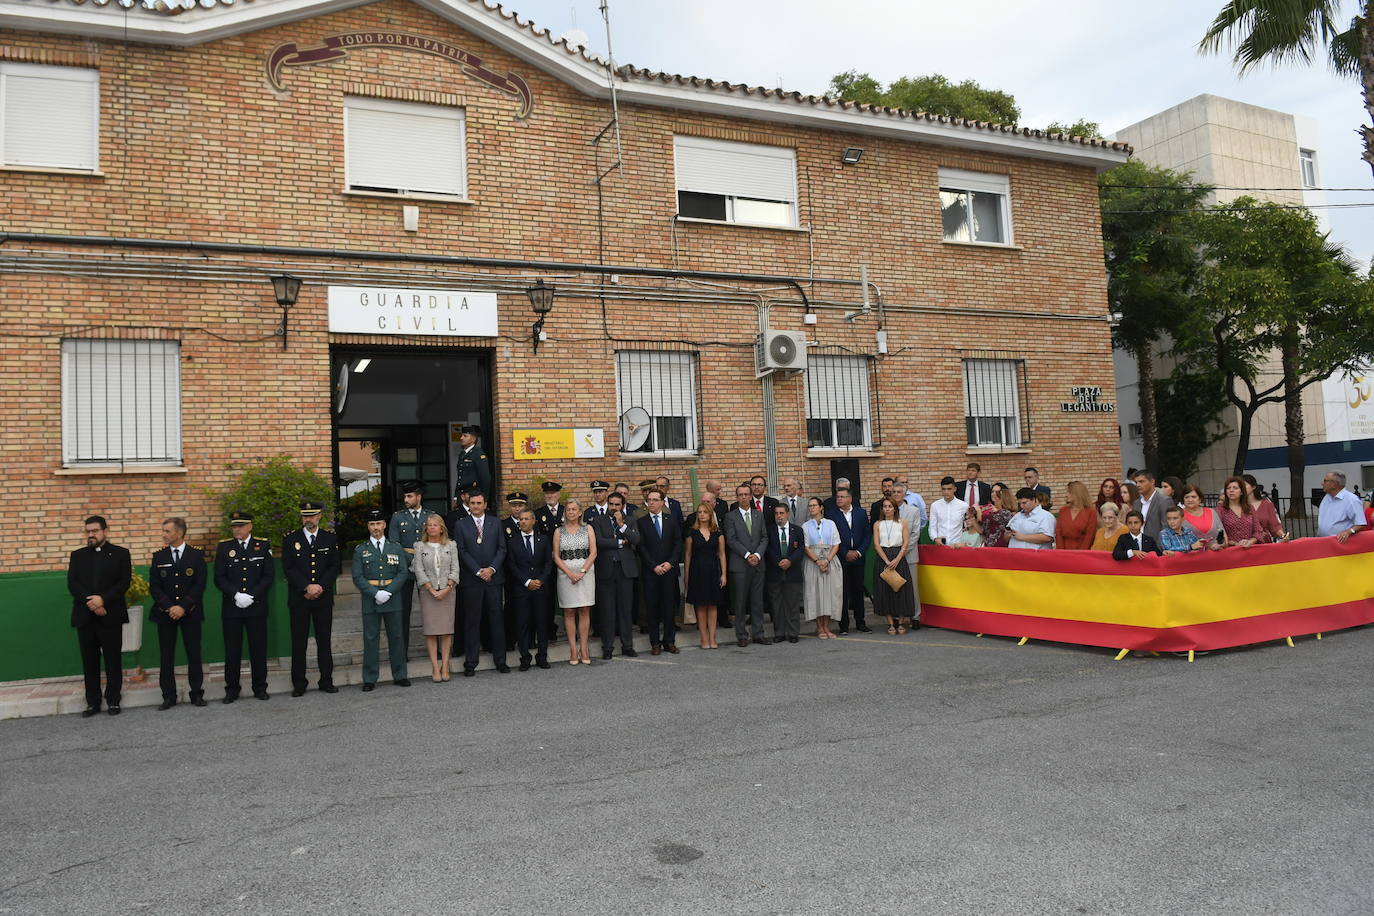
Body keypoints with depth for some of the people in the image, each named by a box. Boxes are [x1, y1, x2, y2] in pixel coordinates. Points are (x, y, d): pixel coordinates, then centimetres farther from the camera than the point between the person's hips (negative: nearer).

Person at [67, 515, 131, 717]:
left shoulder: (120, 554, 4)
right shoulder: (77, 555, 13)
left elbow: (124, 582, -4)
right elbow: (72, 584, 2)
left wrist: (103, 599, -17)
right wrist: (91, 602, -12)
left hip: (111, 615, -3)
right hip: (85, 616, 3)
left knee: (112, 660, 2)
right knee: (89, 661, 6)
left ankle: (113, 701, 10)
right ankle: (93, 702, 13)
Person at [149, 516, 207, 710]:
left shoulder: (196, 555, 1)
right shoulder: (159, 557, 6)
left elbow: (199, 585, -4)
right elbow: (154, 587, 2)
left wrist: (183, 607, -13)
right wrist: (169, 607, -11)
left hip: (190, 612, -2)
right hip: (165, 613, 2)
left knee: (194, 654, 2)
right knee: (166, 655, 3)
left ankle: (197, 694, 12)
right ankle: (168, 696, 11)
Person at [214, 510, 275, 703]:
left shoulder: (263, 546, 3)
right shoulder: (224, 547, 4)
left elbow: (269, 576, 0)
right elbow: (219, 578, 1)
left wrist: (251, 596, -11)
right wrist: (236, 595, -13)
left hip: (257, 607, 0)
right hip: (231, 608, 1)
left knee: (258, 648, 5)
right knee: (232, 649, 4)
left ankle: (260, 687, 16)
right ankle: (232, 689, 15)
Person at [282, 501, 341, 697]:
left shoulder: (330, 539, 8)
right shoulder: (290, 539, 4)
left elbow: (335, 566, 2)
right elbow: (288, 568, -4)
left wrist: (320, 587, -11)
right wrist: (307, 587, -14)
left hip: (323, 598, 1)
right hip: (298, 599, -1)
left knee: (324, 640, 5)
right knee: (298, 642, 1)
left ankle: (327, 681, 13)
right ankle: (299, 684, 9)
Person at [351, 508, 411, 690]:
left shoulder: (396, 548, 9)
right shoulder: (360, 550, 5)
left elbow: (403, 573, 2)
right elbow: (358, 577, -2)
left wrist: (388, 592, -11)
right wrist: (375, 593, -13)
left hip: (392, 599, 1)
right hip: (370, 600, -1)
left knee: (396, 637, 6)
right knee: (370, 639, 2)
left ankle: (400, 675, 15)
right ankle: (370, 679, 8)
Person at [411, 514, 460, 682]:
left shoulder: (451, 545, 8)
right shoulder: (420, 546, 5)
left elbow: (455, 569, 3)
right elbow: (419, 570, -2)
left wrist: (447, 588, -10)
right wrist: (432, 590, -10)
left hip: (447, 591, 1)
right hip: (428, 592, -1)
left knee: (446, 629, -2)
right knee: (430, 630, -4)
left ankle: (445, 666, 3)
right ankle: (435, 667, 0)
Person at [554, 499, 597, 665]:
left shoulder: (588, 529, 7)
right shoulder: (559, 531, 8)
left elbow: (593, 553, 0)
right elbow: (556, 556, 2)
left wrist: (582, 572, -12)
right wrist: (570, 573, -10)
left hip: (586, 571, 0)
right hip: (565, 573, 0)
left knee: (585, 611, 0)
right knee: (569, 612, 1)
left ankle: (583, 648, 5)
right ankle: (573, 649, 5)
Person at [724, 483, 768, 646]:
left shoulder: (759, 515, 12)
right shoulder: (730, 516, 1)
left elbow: (764, 538, 7)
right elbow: (731, 540, -7)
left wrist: (757, 555, -9)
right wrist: (747, 555, -14)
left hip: (758, 563, 3)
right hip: (739, 565, -3)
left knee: (757, 601, 7)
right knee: (740, 602, 0)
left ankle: (758, 634, 14)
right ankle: (741, 636, 7)